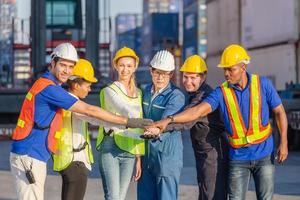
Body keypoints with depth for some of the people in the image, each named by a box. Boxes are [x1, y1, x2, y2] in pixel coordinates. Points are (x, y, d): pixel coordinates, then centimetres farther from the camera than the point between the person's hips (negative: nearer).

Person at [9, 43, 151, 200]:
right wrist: (127, 122, -14)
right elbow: (88, 110, -17)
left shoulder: (47, 85, 14)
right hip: (27, 157, -10)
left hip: (36, 157, 10)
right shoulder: (48, 88, -17)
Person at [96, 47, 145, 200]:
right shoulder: (109, 91, 0)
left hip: (130, 151, 5)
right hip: (110, 148, -5)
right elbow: (124, 110, -20)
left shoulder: (138, 93, 17)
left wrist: (139, 156, 16)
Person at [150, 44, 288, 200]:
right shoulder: (222, 92, -7)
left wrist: (283, 142, -6)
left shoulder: (262, 84, -7)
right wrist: (170, 120, -33)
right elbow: (198, 111, -19)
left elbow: (279, 111, 1)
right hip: (238, 157, 1)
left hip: (264, 156, -1)